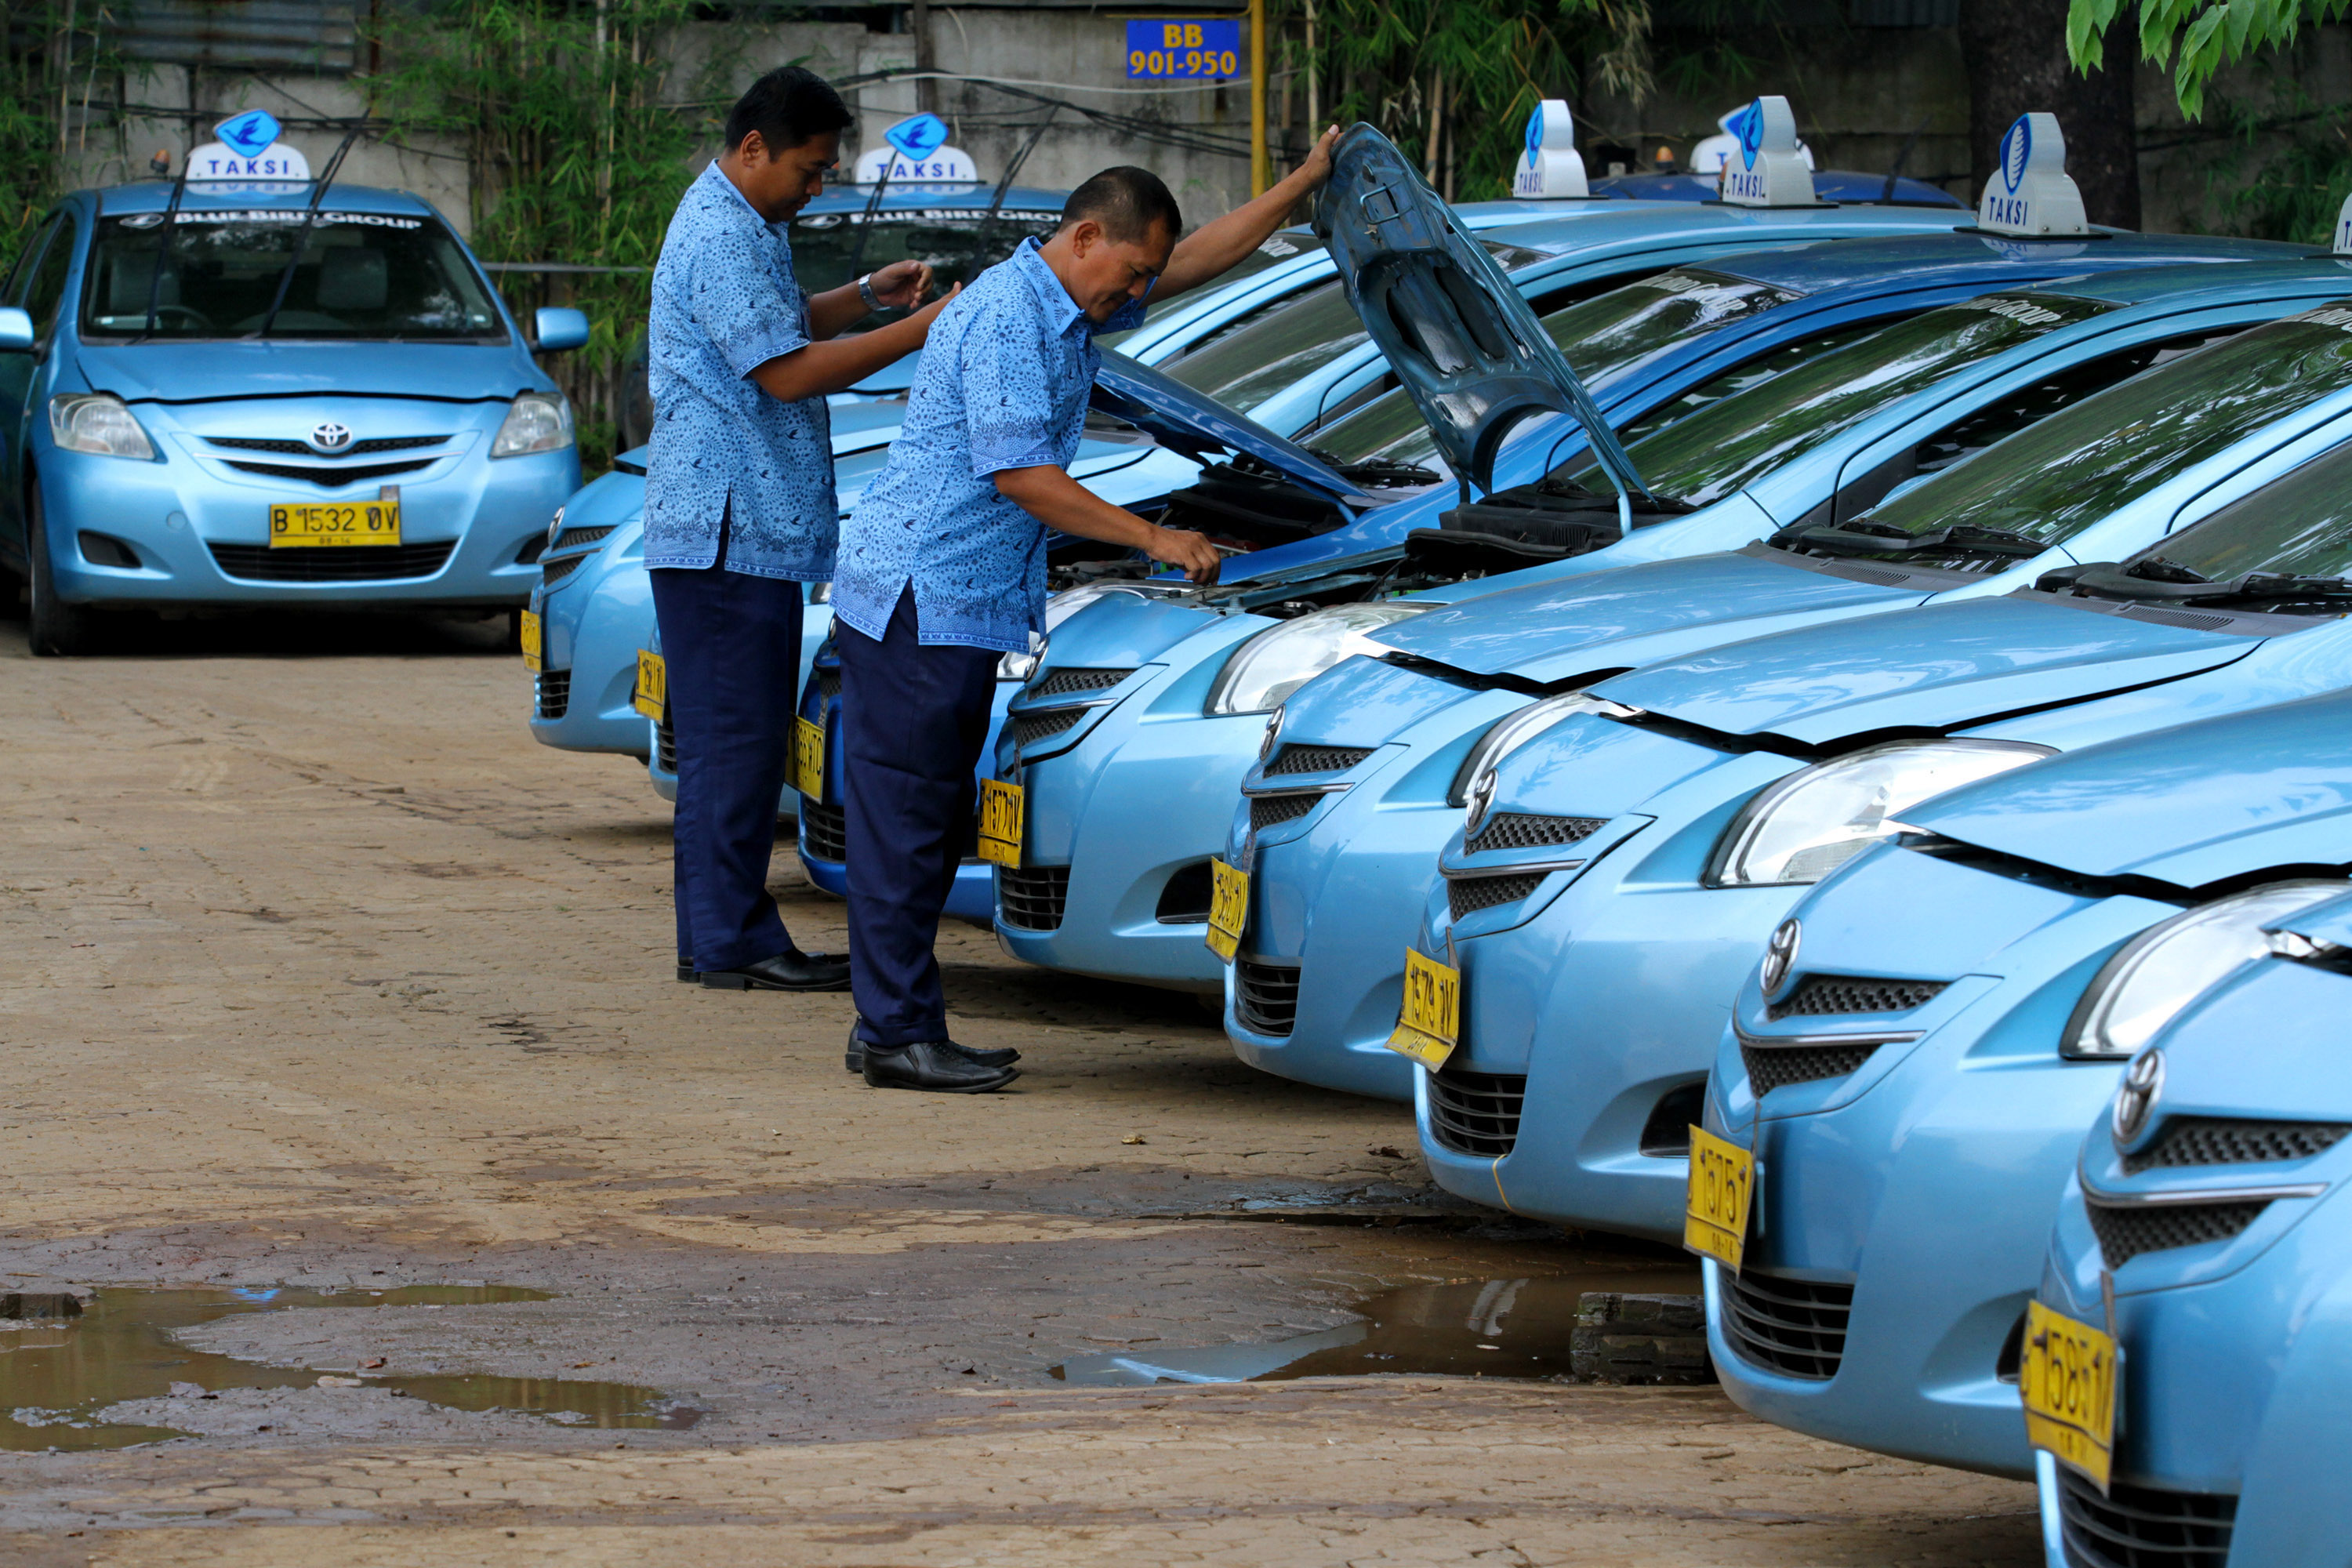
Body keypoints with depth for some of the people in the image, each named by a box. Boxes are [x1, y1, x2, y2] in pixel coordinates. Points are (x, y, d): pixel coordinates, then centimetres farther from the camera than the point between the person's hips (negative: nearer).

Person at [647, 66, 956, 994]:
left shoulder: (742, 228, 18)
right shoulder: (720, 238, -16)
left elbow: (777, 329, 33)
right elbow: (788, 372, -20)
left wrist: (863, 295, 19)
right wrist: (919, 332, -18)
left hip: (753, 528, 11)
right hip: (727, 529, -11)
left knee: (737, 739, 12)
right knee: (736, 735, -9)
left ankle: (714, 934, 16)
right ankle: (733, 943, -7)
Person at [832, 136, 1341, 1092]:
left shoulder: (1076, 309, 15)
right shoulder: (1007, 316, -16)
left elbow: (1201, 259, 27)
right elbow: (1020, 474, -21)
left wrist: (1305, 185, 24)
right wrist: (1153, 540, -16)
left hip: (962, 607, 10)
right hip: (917, 597, -10)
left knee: (933, 816, 11)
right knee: (905, 813, -7)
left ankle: (893, 1023, 15)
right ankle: (899, 1037, -7)